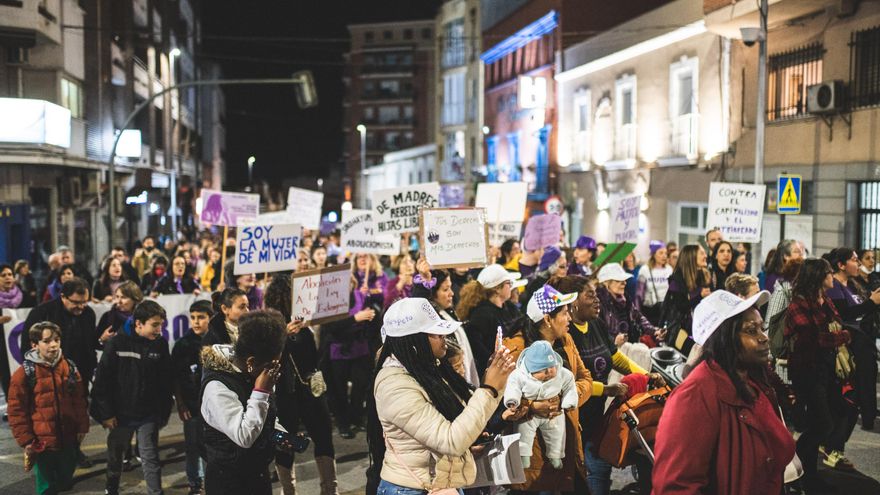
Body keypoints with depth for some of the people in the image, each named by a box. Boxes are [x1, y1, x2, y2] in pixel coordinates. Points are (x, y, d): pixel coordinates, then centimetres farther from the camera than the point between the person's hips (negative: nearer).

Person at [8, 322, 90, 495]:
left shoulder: (69, 367, 0)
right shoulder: (25, 373, -11)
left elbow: (79, 400, 8)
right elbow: (16, 410, -8)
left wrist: (82, 427, 6)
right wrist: (25, 440, -8)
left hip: (68, 437, 3)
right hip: (42, 441, -3)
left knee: (66, 480, 18)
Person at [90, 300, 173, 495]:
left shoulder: (160, 344, -5)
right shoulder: (117, 344, -13)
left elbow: (166, 382, 1)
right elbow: (102, 381, -10)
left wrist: (164, 412, 2)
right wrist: (106, 413, -10)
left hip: (149, 415, 0)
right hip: (121, 414, 0)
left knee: (150, 458, 2)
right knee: (115, 455, 19)